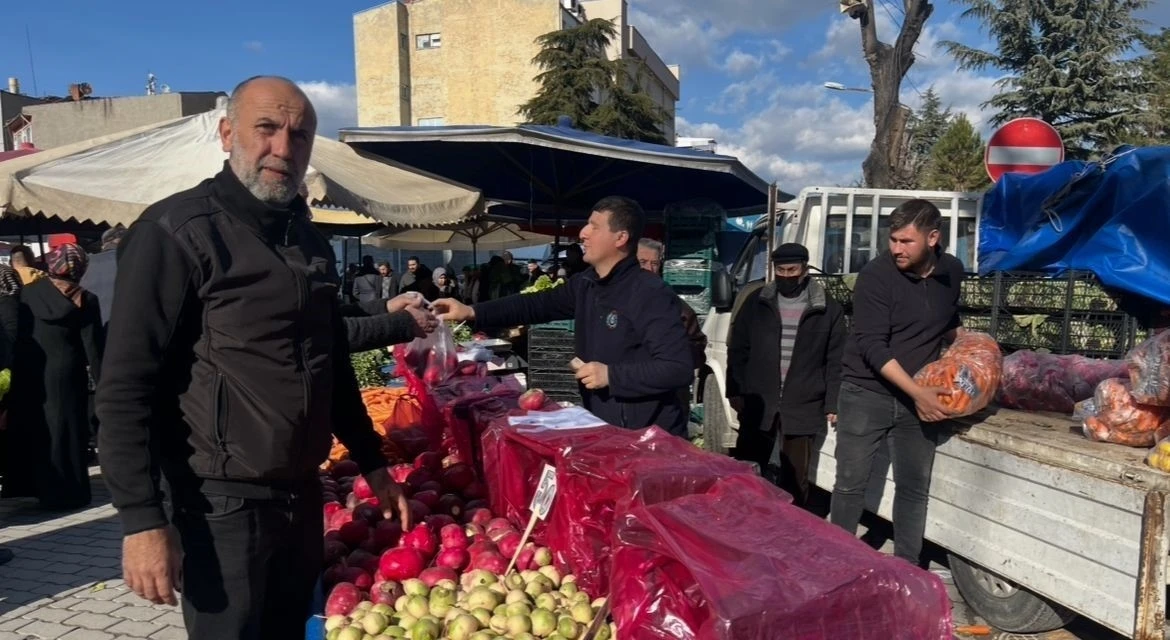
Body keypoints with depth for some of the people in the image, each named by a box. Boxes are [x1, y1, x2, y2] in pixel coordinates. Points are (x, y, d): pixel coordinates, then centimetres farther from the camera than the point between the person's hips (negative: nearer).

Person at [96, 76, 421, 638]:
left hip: (303, 493, 7)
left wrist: (371, 462, 16)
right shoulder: (177, 232, -12)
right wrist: (141, 519, -20)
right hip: (226, 504, -7)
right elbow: (126, 387, -15)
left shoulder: (309, 239, 10)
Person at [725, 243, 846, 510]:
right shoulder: (756, 302, 5)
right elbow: (737, 350, 7)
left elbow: (836, 361, 2)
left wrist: (833, 404, -2)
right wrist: (735, 391, 1)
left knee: (795, 478, 9)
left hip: (803, 408, -1)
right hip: (757, 403, 1)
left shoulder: (828, 309, 2)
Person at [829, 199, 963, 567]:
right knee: (851, 484, 1)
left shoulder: (951, 272, 3)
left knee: (915, 487, 9)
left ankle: (907, 566, 23)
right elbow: (872, 347, -19)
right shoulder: (875, 276, -14)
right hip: (866, 394, -4)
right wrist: (918, 392, -25)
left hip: (919, 396, 4)